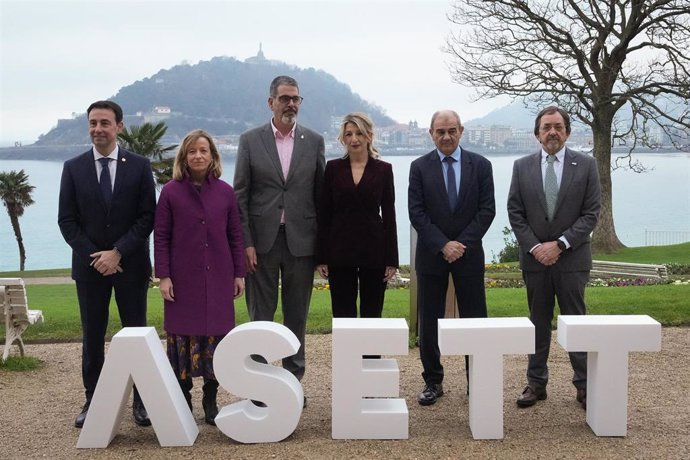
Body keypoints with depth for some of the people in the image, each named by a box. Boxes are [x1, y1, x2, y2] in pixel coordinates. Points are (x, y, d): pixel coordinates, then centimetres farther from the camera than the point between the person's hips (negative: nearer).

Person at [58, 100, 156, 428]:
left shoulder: (139, 166, 0)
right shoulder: (73, 168, 3)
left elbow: (147, 216, -4)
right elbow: (66, 220, 2)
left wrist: (118, 252, -13)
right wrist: (95, 256, -9)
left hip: (131, 264, -1)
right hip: (89, 264, 1)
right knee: (92, 336, 7)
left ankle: (141, 400, 12)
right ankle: (92, 400, 16)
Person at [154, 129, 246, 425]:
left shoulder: (225, 192, 5)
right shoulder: (171, 192, 0)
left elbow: (235, 235, 8)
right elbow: (161, 237, 0)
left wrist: (239, 273, 6)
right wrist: (163, 276, -6)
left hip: (218, 278, 2)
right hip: (183, 278, -1)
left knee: (216, 335, 2)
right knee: (183, 335, 3)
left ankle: (211, 401, 13)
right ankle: (183, 400, 14)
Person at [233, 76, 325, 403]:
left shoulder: (314, 141, 6)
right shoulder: (250, 140, 2)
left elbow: (320, 194, 7)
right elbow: (240, 196, 0)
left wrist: (323, 242, 3)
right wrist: (245, 243, -7)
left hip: (301, 240, 1)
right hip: (262, 240, -1)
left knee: (297, 315, 9)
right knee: (260, 314, 5)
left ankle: (293, 378, 20)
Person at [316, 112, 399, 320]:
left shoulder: (383, 169, 2)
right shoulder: (333, 168, 3)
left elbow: (389, 215, 2)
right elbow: (323, 215, 3)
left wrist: (392, 259, -2)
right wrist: (321, 257, -1)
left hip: (374, 250, 0)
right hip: (340, 249, 0)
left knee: (372, 314, 6)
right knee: (343, 313, 5)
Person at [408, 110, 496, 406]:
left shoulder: (480, 165, 3)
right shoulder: (420, 167, 2)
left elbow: (487, 210, -2)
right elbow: (417, 213, -4)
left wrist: (462, 243, -11)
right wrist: (443, 245, -13)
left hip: (469, 253, 0)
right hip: (431, 255, 0)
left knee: (474, 321, 3)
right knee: (429, 322, 5)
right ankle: (433, 382, 17)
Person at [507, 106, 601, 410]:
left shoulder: (586, 165, 0)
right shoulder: (522, 167, 5)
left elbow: (591, 213, -4)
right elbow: (515, 213, 3)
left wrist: (560, 244, -13)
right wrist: (535, 247, -9)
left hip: (572, 258, -2)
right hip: (535, 258, 2)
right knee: (538, 323, 10)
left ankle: (583, 385, 13)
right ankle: (536, 383, 18)